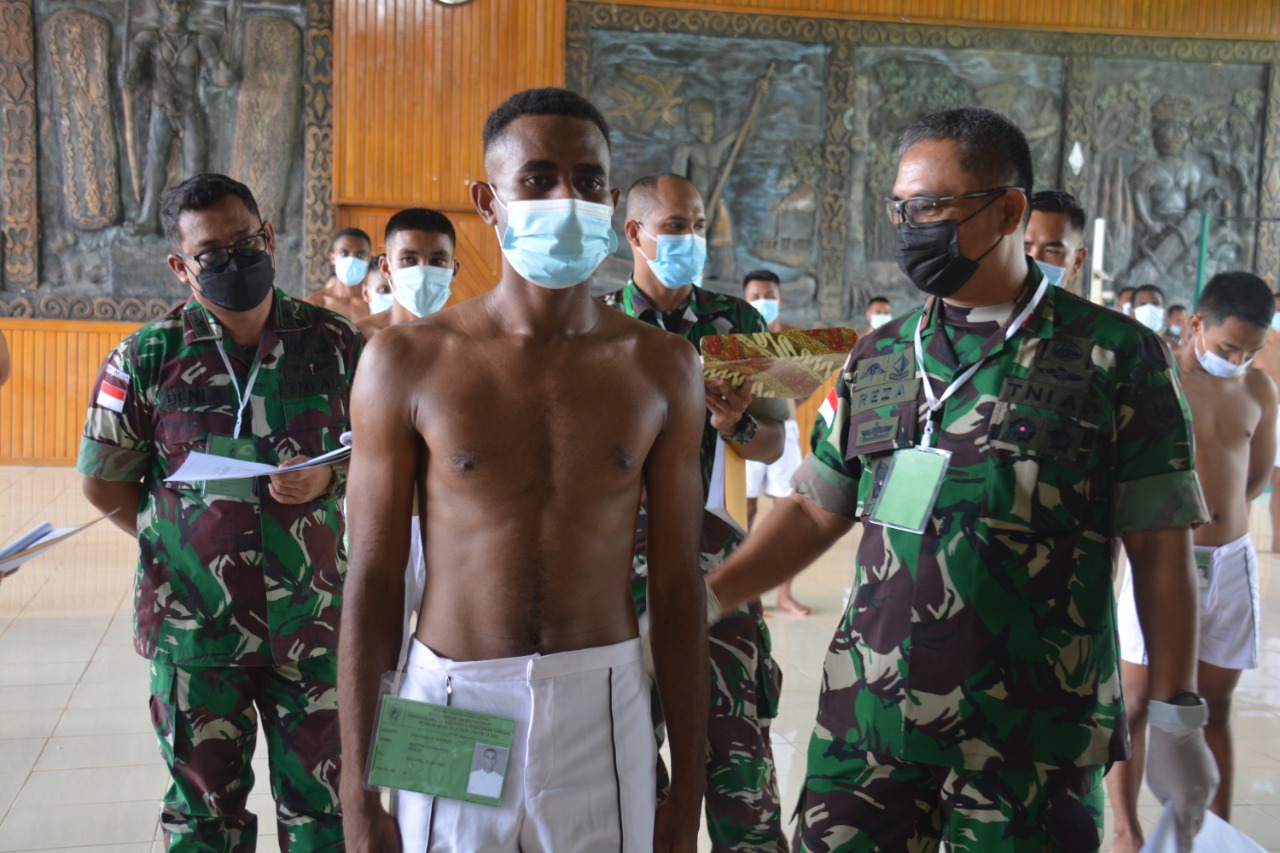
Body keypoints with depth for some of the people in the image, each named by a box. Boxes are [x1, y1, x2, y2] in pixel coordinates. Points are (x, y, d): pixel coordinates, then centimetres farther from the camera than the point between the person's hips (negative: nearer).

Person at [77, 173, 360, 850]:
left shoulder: (334, 343, -1)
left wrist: (326, 480, -12)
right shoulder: (145, 358, -4)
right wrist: (176, 544, -4)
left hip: (313, 618, 1)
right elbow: (104, 483, 5)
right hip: (194, 625, 0)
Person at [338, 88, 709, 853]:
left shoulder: (662, 368, -1)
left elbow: (678, 588, 2)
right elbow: (373, 582, -2)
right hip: (451, 703, -1)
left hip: (604, 707, 1)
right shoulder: (408, 360, -5)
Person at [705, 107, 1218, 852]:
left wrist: (1178, 719, -5)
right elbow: (816, 512, 10)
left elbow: (1160, 548, -3)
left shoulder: (1116, 356, -4)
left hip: (1035, 741, -3)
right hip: (867, 722, 3)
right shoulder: (876, 360, 7)